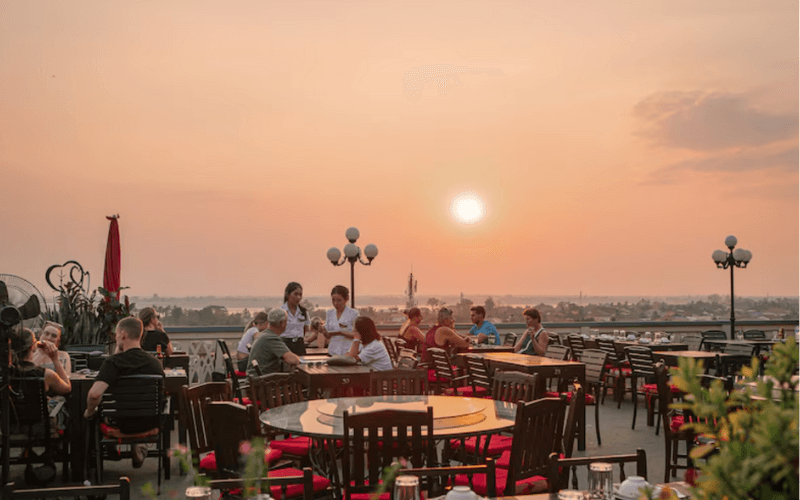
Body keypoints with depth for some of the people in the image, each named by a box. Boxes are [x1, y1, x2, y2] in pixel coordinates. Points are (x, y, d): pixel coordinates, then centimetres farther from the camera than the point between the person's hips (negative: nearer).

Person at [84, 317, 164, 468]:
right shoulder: (155, 362, -6)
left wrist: (89, 412, -10)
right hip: (151, 423, 4)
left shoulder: (113, 362, -20)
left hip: (123, 425, -4)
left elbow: (95, 393, -34)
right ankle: (137, 445, 33)